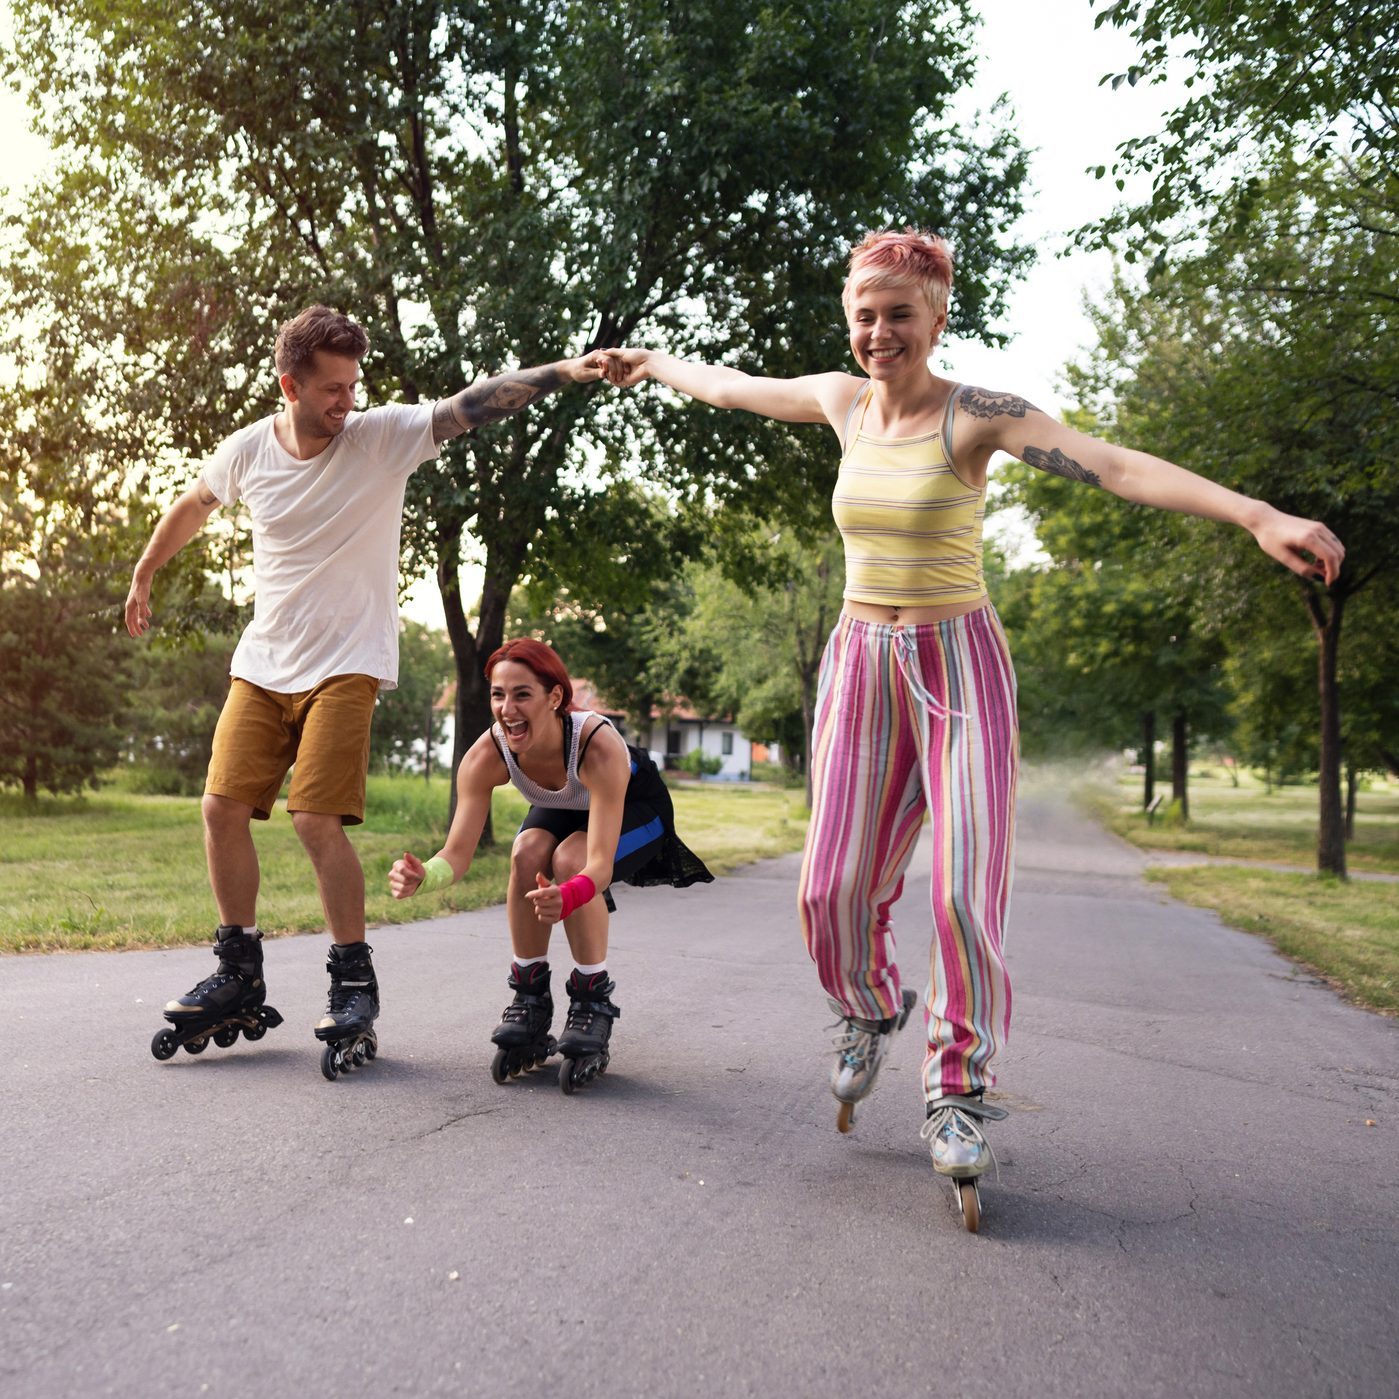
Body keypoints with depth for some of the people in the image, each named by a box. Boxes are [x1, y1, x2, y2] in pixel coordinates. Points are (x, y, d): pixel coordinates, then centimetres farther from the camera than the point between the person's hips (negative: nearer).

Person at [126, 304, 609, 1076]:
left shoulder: (384, 435, -10)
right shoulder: (247, 450, 0)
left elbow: (474, 403, -21)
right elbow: (192, 504, 19)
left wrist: (560, 372, -33)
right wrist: (143, 576, 30)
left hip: (346, 666, -4)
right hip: (262, 663, 5)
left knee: (318, 820, -14)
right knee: (223, 809, 1)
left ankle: (354, 986, 2)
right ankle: (239, 979, 17)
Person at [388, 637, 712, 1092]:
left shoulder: (598, 746, -42)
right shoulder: (486, 755, -30)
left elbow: (600, 865, -46)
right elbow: (457, 854, -31)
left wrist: (568, 896, -68)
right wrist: (421, 878, -54)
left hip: (635, 807, -4)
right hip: (562, 809, 4)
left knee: (569, 859, -32)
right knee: (527, 854, -28)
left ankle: (592, 1004, -15)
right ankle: (530, 1000, -10)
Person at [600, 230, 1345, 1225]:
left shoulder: (977, 414, -10)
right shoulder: (842, 400, 5)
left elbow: (1114, 466, -24)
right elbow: (729, 388, 24)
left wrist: (1260, 516, -37)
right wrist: (648, 361, 39)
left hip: (959, 666, -4)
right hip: (861, 662, 4)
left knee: (966, 891, -9)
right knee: (836, 886, 0)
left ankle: (960, 1087, 12)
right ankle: (871, 1009, 32)